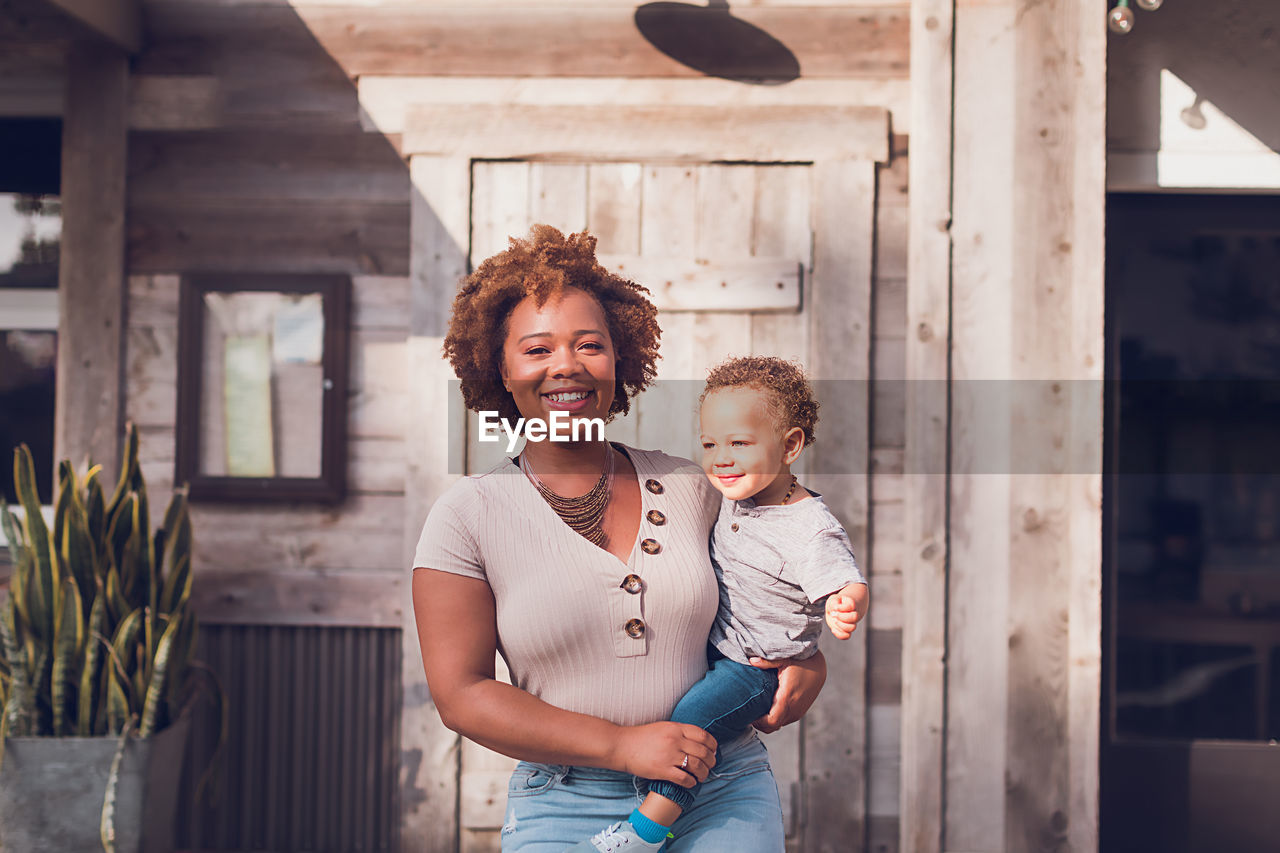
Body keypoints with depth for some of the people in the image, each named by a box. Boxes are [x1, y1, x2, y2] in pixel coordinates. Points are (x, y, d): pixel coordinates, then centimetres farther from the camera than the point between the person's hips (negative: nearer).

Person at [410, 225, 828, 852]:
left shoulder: (687, 487, 5)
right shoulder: (467, 517, -3)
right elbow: (461, 695, -7)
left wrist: (808, 662, 1)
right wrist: (621, 744, -14)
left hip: (726, 799, 2)